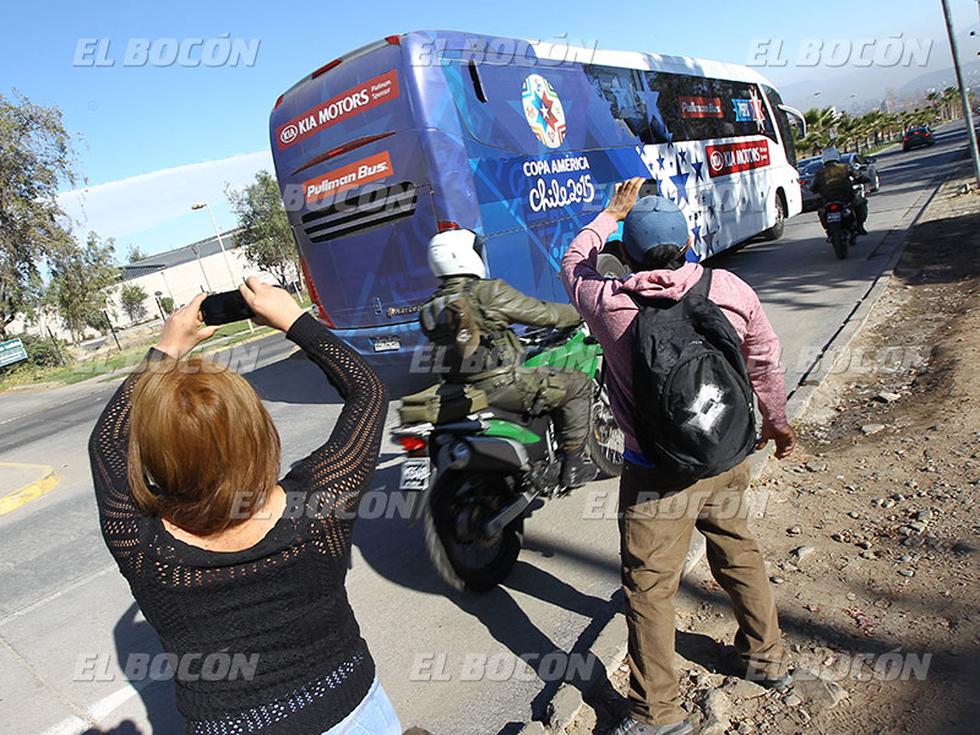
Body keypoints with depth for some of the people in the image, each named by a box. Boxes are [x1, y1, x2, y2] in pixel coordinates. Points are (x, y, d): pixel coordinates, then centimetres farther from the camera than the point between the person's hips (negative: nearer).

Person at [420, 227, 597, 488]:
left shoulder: (432, 305, 11)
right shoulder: (487, 291, -11)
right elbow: (542, 313, -6)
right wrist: (578, 312, 12)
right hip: (497, 386, -8)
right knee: (579, 384, 3)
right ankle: (573, 464, 7)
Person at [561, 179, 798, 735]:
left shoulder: (609, 304, -18)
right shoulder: (731, 290, -8)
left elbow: (574, 263, 5)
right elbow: (766, 360, 6)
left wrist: (612, 214, 18)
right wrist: (777, 420, 23)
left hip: (656, 474, -4)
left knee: (650, 587, 8)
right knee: (739, 554, 26)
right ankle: (766, 657, 46)